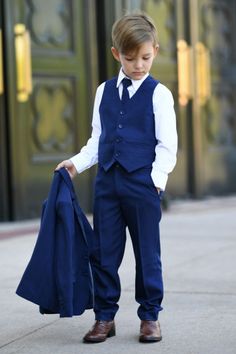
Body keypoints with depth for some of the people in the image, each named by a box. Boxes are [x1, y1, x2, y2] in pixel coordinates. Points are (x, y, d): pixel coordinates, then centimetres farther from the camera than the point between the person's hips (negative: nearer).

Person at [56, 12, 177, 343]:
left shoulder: (159, 94, -2)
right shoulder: (104, 92, 11)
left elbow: (167, 144, -5)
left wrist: (158, 178, -15)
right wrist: (78, 162, 4)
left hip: (143, 183, -4)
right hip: (107, 180, 4)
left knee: (147, 253, 5)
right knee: (103, 252, 5)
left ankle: (150, 316, 16)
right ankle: (105, 317, 15)